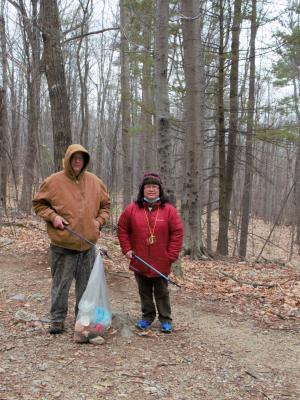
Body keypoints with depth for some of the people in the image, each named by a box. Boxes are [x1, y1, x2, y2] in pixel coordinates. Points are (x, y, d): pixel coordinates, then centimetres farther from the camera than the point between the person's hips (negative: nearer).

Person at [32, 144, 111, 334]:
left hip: (88, 243, 3)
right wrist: (53, 217, -11)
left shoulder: (95, 182, 5)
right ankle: (58, 319, 17)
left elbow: (105, 205, 17)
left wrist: (99, 221, 1)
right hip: (63, 244, -3)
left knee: (86, 283, 12)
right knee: (61, 283, 4)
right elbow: (38, 203, 4)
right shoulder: (54, 181, -5)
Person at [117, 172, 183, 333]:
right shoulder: (132, 209, -2)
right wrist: (127, 249, -1)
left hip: (161, 263, -2)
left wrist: (171, 255, -9)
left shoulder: (169, 209, -7)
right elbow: (122, 229, 7)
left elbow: (177, 232, -5)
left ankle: (165, 320, 21)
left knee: (161, 292, 9)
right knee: (144, 292, 15)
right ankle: (147, 316, 29)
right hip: (139, 261, 2)